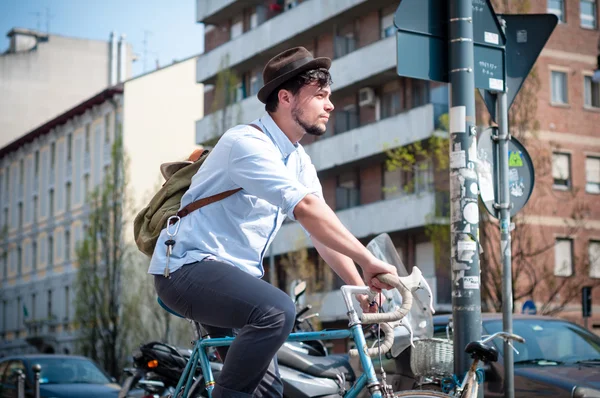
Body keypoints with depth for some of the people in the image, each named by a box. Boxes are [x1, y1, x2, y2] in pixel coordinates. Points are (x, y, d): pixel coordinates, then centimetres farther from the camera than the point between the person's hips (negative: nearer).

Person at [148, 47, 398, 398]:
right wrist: (368, 262, -34)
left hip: (237, 274, 9)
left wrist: (362, 289, -5)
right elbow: (307, 209, -31)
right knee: (277, 311, -34)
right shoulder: (248, 143, -19)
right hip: (188, 267, -9)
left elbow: (325, 231, 5)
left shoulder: (299, 160, 10)